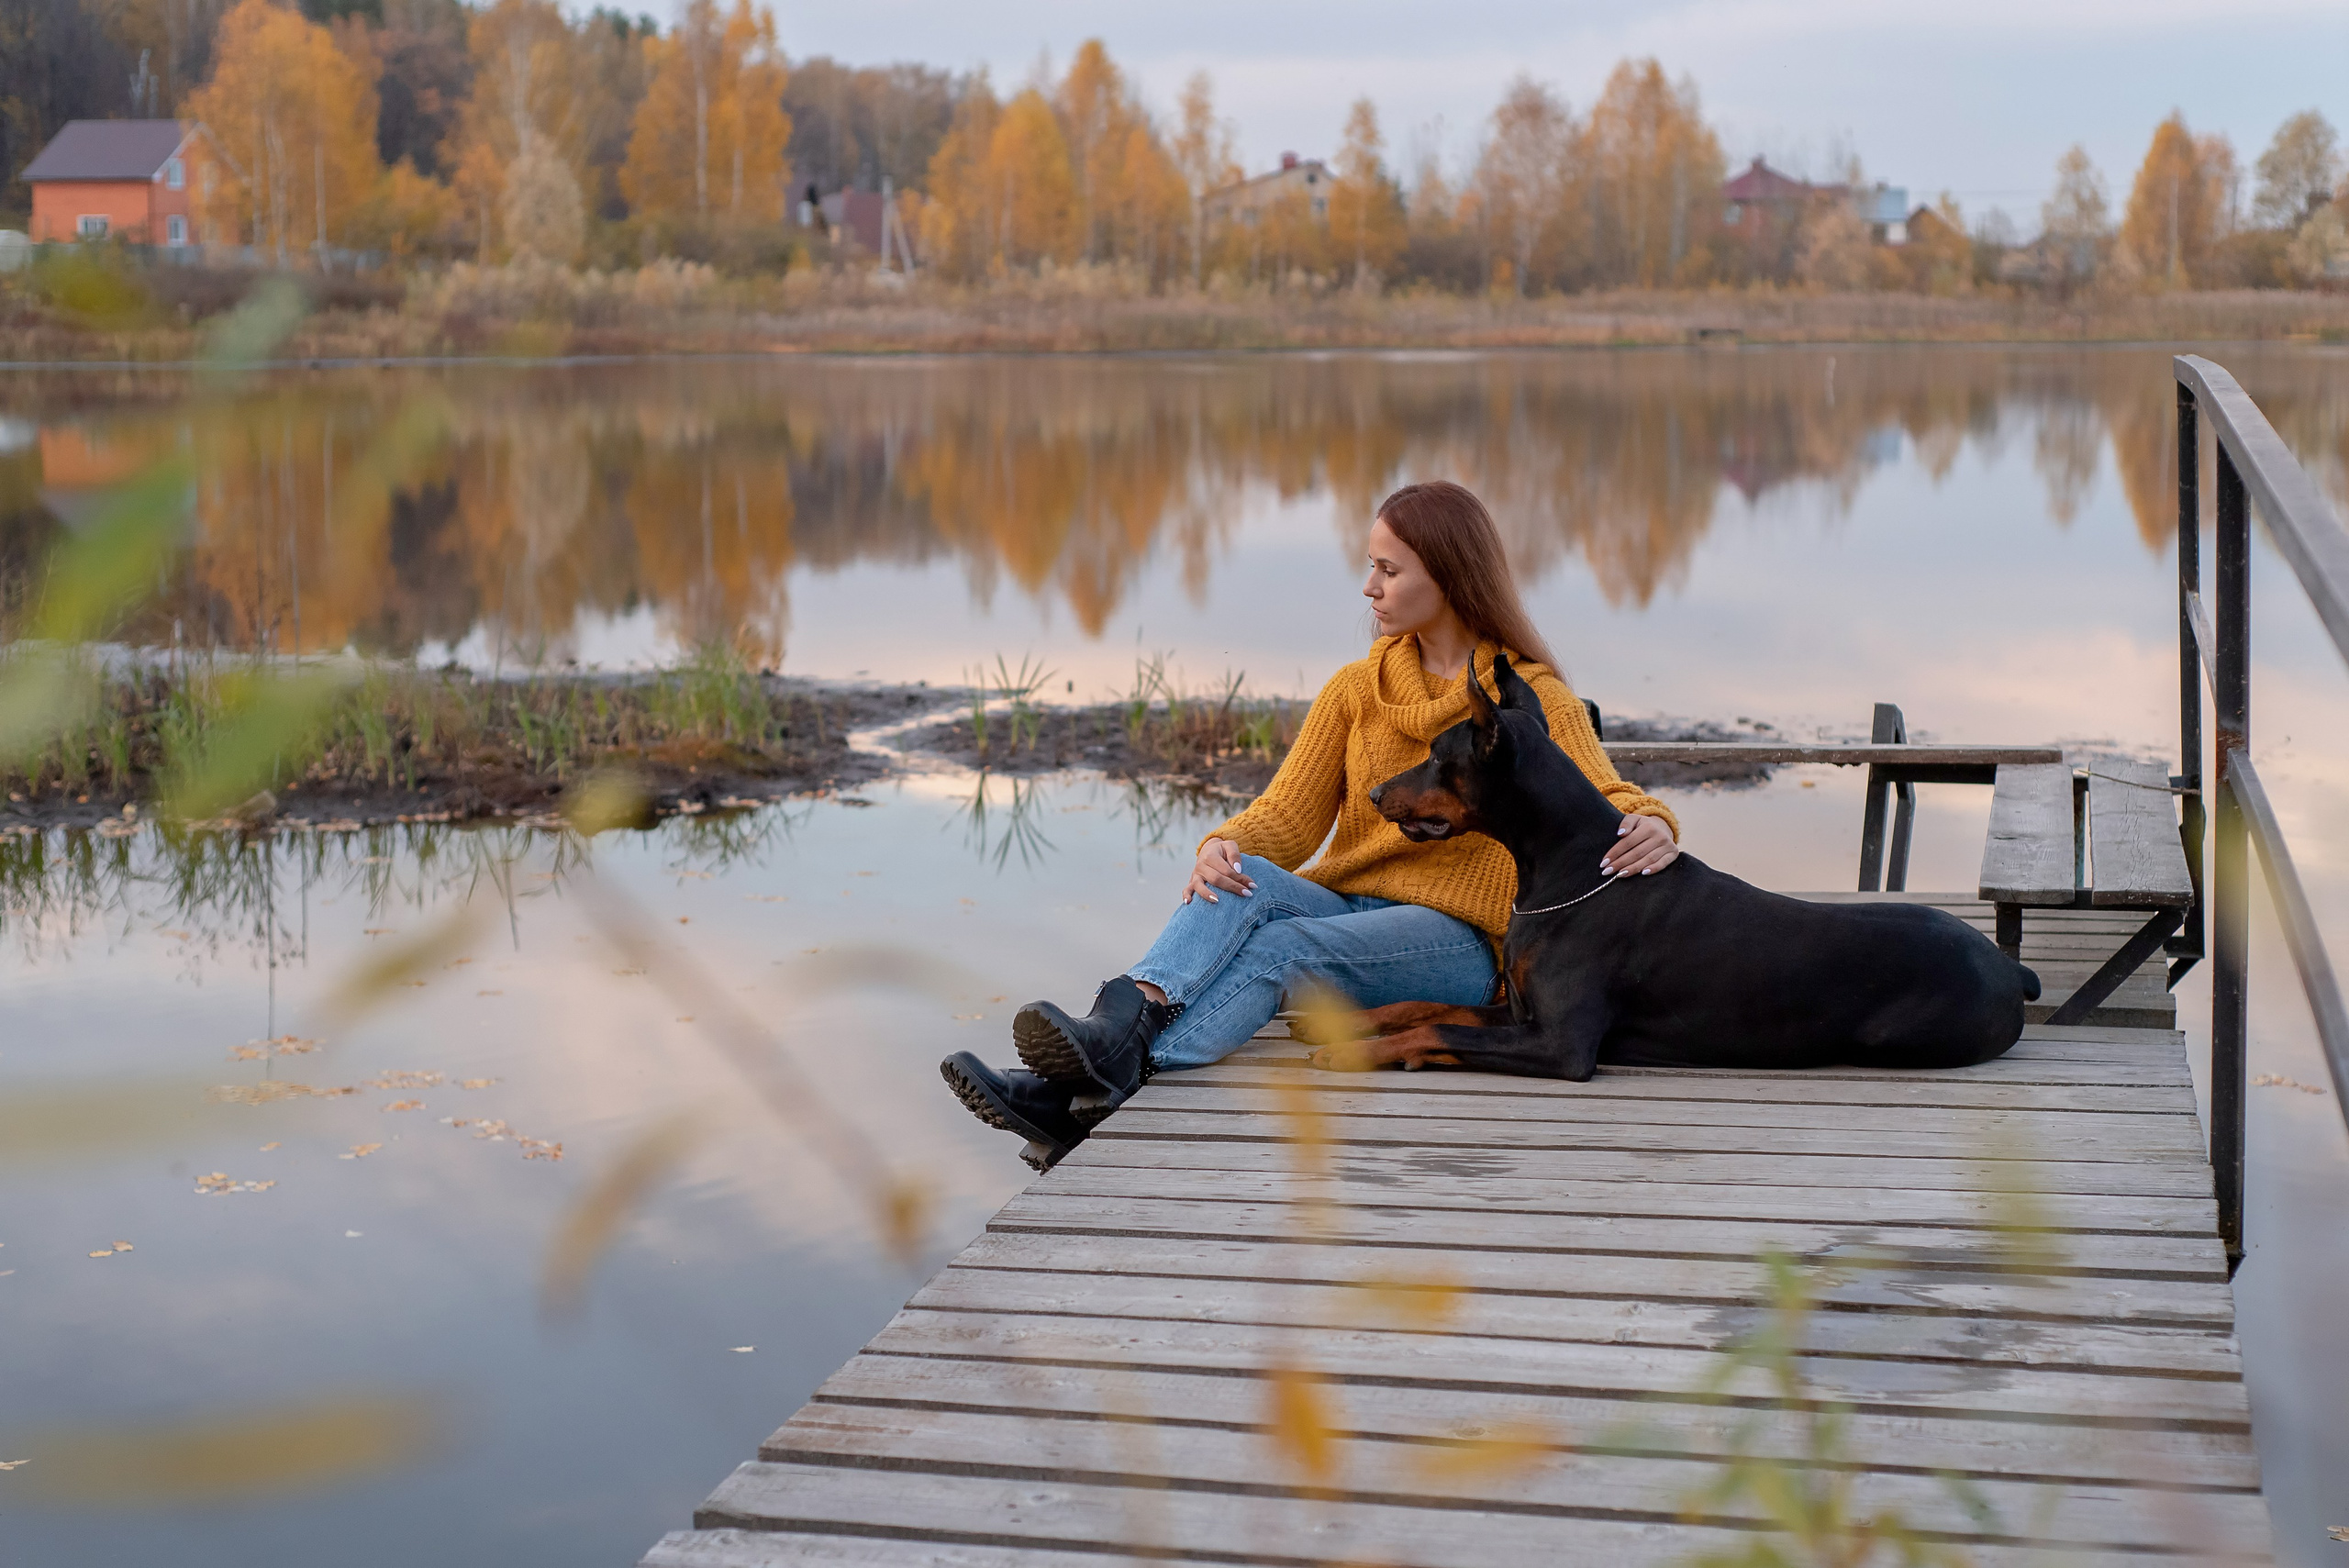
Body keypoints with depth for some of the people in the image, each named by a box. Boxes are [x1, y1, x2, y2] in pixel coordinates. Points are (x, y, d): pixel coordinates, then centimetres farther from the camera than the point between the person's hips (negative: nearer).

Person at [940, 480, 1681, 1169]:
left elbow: (1602, 797, -13)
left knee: (1281, 946, -33)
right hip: (1345, 908, 4)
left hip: (1454, 941, -4)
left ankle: (1104, 1086, -52)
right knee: (1245, 880, -29)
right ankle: (1117, 1025, -53)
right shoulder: (1357, 689, 15)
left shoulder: (1536, 700, 2)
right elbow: (1289, 815, 5)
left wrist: (1650, 826, -38)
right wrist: (1227, 845, -19)